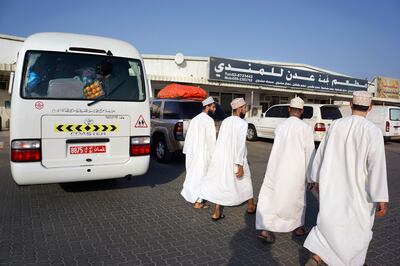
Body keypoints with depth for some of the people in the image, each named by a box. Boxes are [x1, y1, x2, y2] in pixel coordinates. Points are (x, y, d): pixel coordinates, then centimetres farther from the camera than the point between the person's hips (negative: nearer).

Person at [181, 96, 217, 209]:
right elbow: (211, 139, -17)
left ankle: (189, 194, 32)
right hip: (203, 153, -8)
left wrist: (187, 151, 18)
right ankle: (198, 202, 6)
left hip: (192, 152, 8)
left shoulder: (195, 119, 13)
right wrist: (213, 155, -12)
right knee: (201, 175, 0)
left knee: (192, 173, 20)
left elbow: (188, 136, 15)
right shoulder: (209, 120, -13)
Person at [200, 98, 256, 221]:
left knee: (221, 183, 10)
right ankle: (251, 206, 34)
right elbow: (240, 144, -20)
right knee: (245, 182, 16)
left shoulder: (225, 121, 8)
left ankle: (216, 212, 8)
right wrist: (239, 164, -19)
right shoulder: (242, 123, -14)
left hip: (221, 158, 6)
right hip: (235, 160, -5)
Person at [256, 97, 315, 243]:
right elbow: (310, 153, -6)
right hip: (296, 171, -2)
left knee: (270, 197, 7)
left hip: (276, 169, 2)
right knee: (297, 198, 18)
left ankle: (265, 230, 0)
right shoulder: (306, 128, -8)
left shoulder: (280, 126, 3)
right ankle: (298, 227, 35)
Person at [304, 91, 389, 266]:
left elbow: (321, 154, 3)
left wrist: (318, 178, 16)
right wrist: (381, 199, -15)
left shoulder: (336, 126, -4)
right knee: (358, 226, 20)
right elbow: (377, 166, -20)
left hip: (334, 188, 3)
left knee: (329, 222, 13)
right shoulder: (373, 131, -16)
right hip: (359, 191, -2)